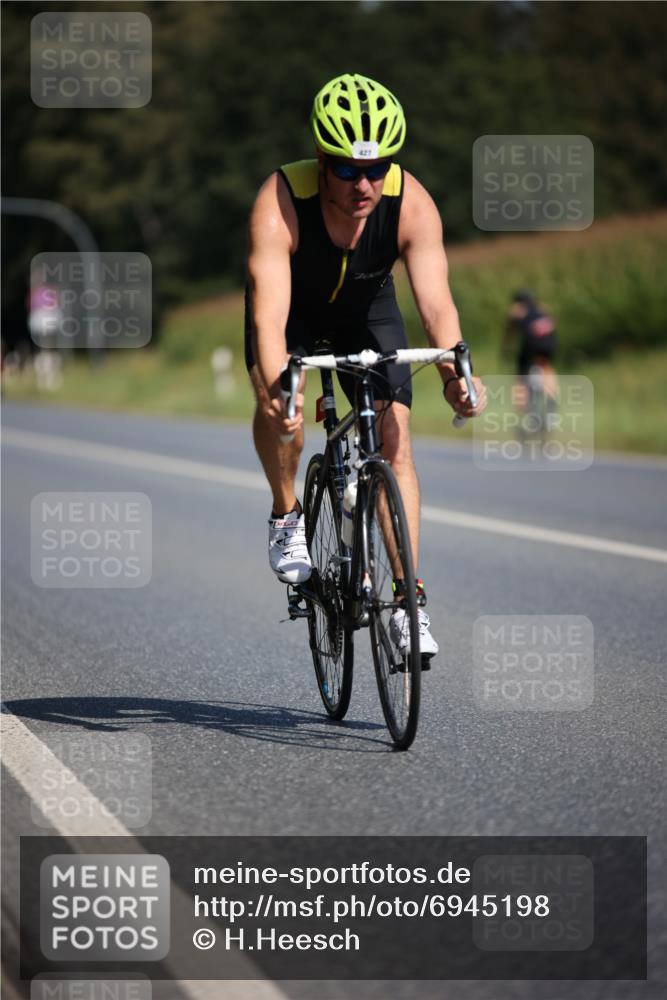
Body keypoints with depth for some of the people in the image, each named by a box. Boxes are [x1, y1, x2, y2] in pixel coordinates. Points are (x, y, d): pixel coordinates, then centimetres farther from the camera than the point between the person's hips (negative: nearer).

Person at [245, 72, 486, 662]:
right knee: (279, 402, -30)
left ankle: (408, 599, -6)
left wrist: (454, 371, -57)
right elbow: (269, 314, -47)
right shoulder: (279, 204, -38)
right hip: (295, 304, -1)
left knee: (395, 441, -12)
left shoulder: (412, 205, -32)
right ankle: (287, 518, -3)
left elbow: (436, 302, -39)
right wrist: (276, 384, -65)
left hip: (366, 305, 1)